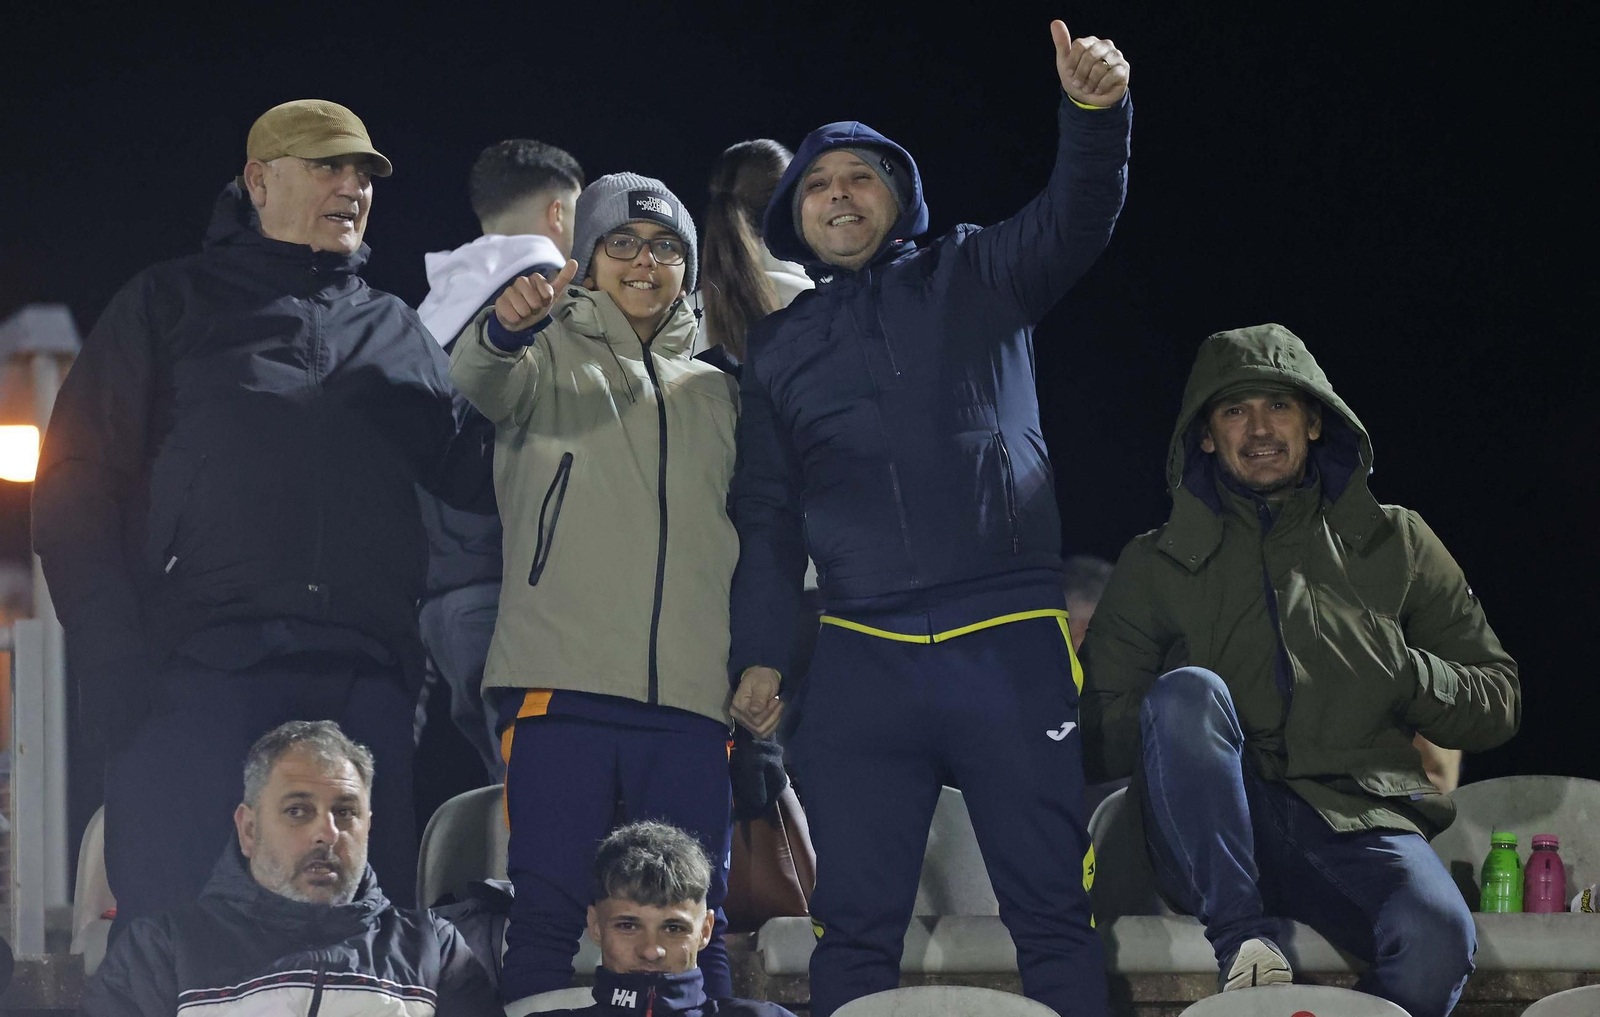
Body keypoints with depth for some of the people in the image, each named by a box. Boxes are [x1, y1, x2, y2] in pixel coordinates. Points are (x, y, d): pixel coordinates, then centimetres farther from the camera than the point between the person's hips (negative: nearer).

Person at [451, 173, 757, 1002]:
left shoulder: (716, 395, 23)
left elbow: (748, 546, 26)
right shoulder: (552, 353, 10)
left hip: (690, 697, 4)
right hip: (563, 684, -4)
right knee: (547, 914, -9)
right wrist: (504, 328, -38)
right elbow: (475, 382, -15)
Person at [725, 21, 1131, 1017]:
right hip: (862, 661, 2)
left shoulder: (971, 279, 10)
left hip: (1008, 644, -2)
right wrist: (758, 655, 8)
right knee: (855, 925, 2)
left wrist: (1096, 116, -28)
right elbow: (767, 515, 18)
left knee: (1054, 911, -4)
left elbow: (1074, 221, -8)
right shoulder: (781, 347, 17)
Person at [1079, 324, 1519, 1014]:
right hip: (1219, 838, 1)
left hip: (1358, 821, 0)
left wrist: (1404, 673, -2)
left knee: (1437, 938, -35)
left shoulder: (1396, 544, 20)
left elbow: (1500, 701, 18)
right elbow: (1099, 735, 11)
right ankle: (1242, 938, -31)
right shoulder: (1156, 565, 18)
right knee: (1186, 689, -32)